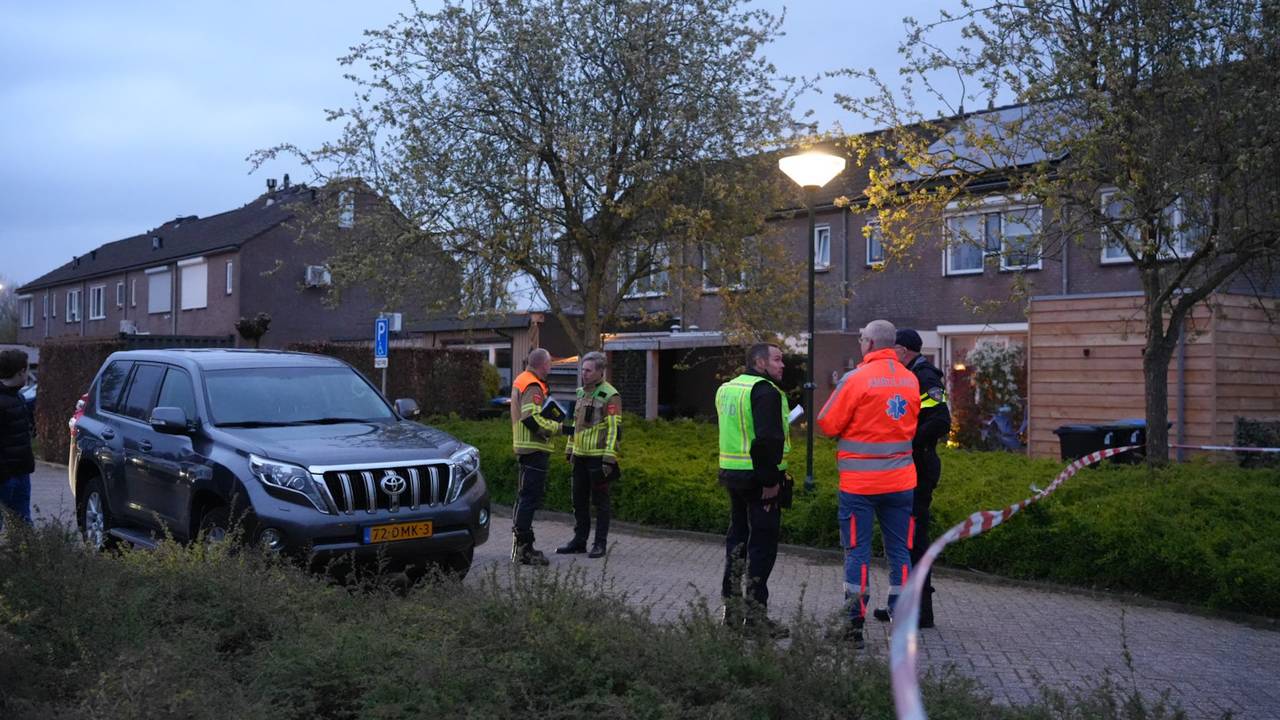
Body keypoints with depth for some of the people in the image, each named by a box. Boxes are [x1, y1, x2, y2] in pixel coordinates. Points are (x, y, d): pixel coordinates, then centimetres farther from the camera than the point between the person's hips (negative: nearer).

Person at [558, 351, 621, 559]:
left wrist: (609, 459, -19)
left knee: (600, 501, 0)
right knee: (579, 500, 12)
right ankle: (579, 540, 21)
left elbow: (614, 430, -15)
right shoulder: (581, 393, 15)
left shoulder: (610, 396, -11)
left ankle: (600, 544, 8)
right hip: (580, 456, 8)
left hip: (598, 458, -8)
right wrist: (569, 450, 19)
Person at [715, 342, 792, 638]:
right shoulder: (765, 391, -14)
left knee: (737, 537, 16)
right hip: (759, 477, -9)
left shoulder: (726, 389, 15)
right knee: (763, 544, -3)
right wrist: (770, 481, -20)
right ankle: (756, 615, -2)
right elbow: (768, 439, -23)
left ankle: (732, 608, 21)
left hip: (731, 473, 9)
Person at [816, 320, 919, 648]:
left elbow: (827, 424, -7)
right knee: (900, 551, 10)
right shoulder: (911, 380, 5)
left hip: (859, 482, -4)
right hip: (901, 481, 4)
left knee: (857, 550, 3)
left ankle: (855, 624, 5)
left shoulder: (856, 378, -12)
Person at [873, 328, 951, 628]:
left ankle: (921, 611, -1)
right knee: (907, 536, 15)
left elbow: (940, 423, -25)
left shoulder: (925, 379, -14)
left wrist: (906, 444, -22)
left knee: (914, 538, -7)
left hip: (918, 468, -10)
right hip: (909, 468, 10)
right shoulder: (911, 378, 18)